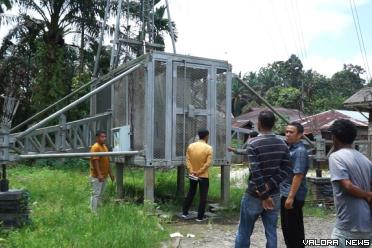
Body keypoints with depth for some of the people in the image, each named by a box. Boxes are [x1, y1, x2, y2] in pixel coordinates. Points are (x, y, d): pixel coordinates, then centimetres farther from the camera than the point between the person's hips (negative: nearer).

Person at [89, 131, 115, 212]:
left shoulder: (105, 147, 14)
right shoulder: (95, 147, -14)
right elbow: (95, 161, -21)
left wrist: (110, 173, 18)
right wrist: (99, 174, -27)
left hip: (103, 176, 9)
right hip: (96, 176, -9)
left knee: (100, 195, 14)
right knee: (96, 194, -5)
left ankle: (99, 211, 22)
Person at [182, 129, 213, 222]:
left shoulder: (190, 146, -1)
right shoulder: (208, 148, -13)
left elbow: (187, 160, -5)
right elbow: (208, 163, -18)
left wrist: (191, 171, -9)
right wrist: (199, 172, -14)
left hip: (192, 175, 5)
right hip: (203, 176, -4)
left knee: (190, 193, 19)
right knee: (203, 196, 7)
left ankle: (185, 212, 25)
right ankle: (200, 216, 11)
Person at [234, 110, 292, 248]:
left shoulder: (253, 144, -14)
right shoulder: (283, 145, 3)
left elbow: (256, 172, -20)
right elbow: (286, 170, -1)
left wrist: (264, 196, -14)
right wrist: (268, 186, -8)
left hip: (254, 196, -4)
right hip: (274, 196, 5)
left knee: (244, 233, 9)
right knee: (271, 233, 11)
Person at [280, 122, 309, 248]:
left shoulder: (300, 151, -17)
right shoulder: (289, 149, 11)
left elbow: (298, 176, -23)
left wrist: (291, 197, -25)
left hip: (294, 196, -9)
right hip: (285, 194, 9)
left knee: (294, 228, 2)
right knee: (286, 227, 18)